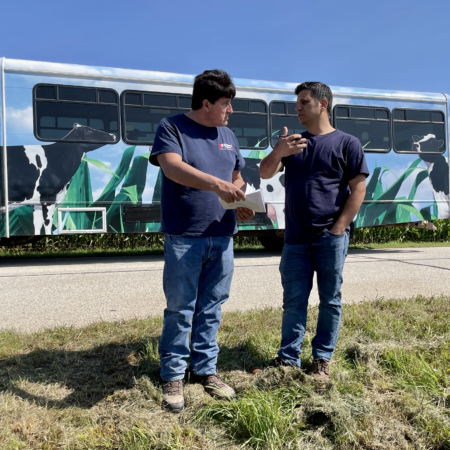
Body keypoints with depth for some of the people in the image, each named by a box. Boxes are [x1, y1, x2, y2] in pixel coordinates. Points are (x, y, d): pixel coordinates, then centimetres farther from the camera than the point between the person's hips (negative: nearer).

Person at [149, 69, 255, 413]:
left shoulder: (228, 136, 14)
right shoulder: (172, 128, -4)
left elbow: (237, 176, 21)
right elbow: (172, 167, -21)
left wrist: (240, 203, 0)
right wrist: (216, 184, -33)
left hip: (222, 237, 5)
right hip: (184, 238, -5)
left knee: (211, 307, 12)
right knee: (180, 309, 3)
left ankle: (206, 368, 26)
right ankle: (173, 376, 17)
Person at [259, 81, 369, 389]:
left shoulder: (347, 143, 1)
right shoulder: (292, 142, 14)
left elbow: (358, 189, -3)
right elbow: (265, 174, 4)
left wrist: (338, 228, -11)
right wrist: (278, 152, -17)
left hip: (330, 237, -3)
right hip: (295, 238, 4)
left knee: (330, 301, 7)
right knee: (293, 301, 6)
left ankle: (323, 359, 19)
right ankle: (288, 358, 15)